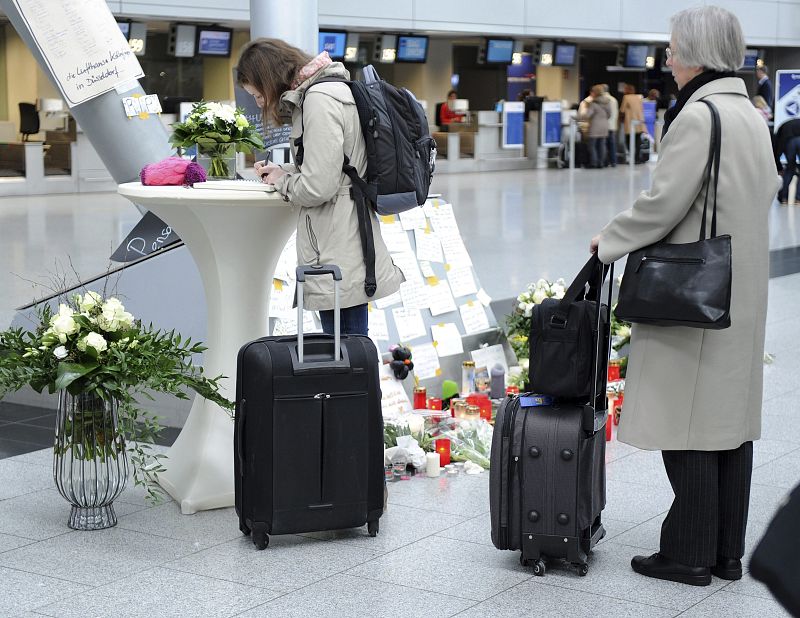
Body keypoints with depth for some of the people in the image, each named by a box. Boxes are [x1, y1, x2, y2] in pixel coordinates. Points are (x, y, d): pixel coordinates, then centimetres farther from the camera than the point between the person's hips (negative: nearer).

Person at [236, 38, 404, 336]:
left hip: (338, 259, -10)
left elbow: (318, 187, -19)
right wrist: (284, 170, 14)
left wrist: (283, 180, 0)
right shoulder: (332, 90, 17)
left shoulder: (319, 100, -14)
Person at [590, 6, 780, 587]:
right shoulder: (752, 115, 11)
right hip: (743, 293, 9)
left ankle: (689, 554, 7)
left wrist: (610, 241, -4)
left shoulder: (698, 116, -17)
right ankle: (727, 552, 20)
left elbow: (662, 203, -19)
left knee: (688, 425, -1)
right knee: (732, 419, 12)